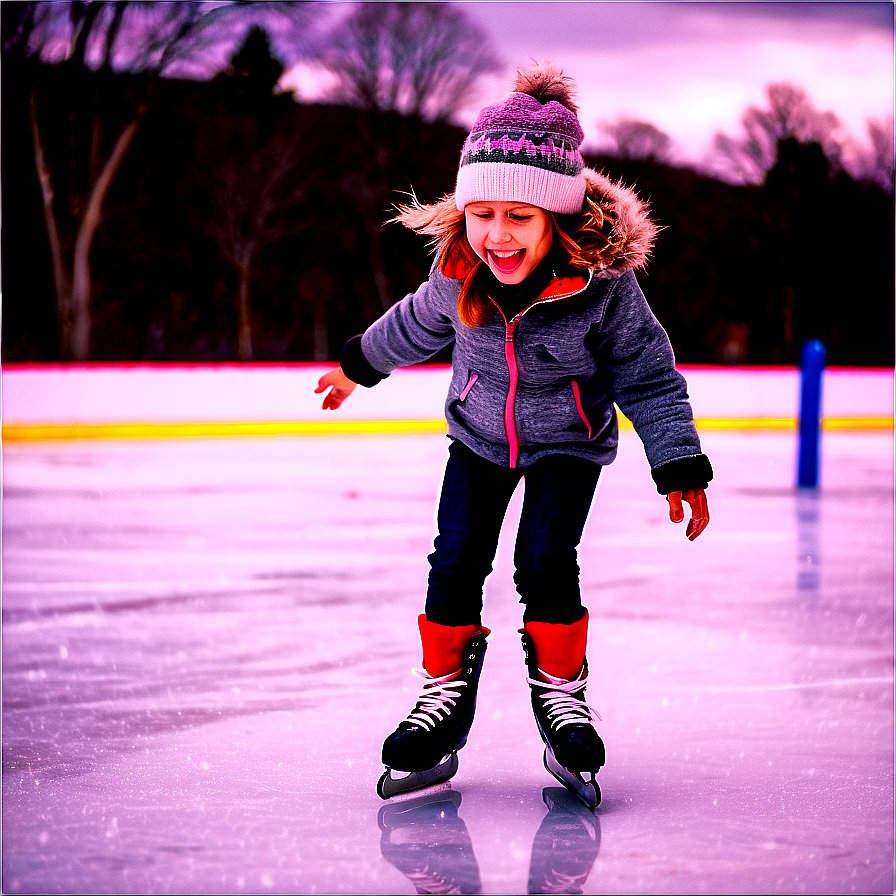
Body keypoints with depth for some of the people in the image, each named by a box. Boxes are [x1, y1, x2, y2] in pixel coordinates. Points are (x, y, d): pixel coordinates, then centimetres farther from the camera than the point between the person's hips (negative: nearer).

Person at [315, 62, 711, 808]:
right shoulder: (458, 271, -21)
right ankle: (447, 689, 15)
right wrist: (359, 365, 19)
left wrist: (680, 469, -17)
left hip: (569, 443, -3)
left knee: (546, 561, -16)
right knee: (456, 561, -4)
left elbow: (650, 378, -17)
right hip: (480, 433, 3)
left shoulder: (603, 283, -30)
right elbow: (419, 324, 4)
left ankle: (561, 690, 6)